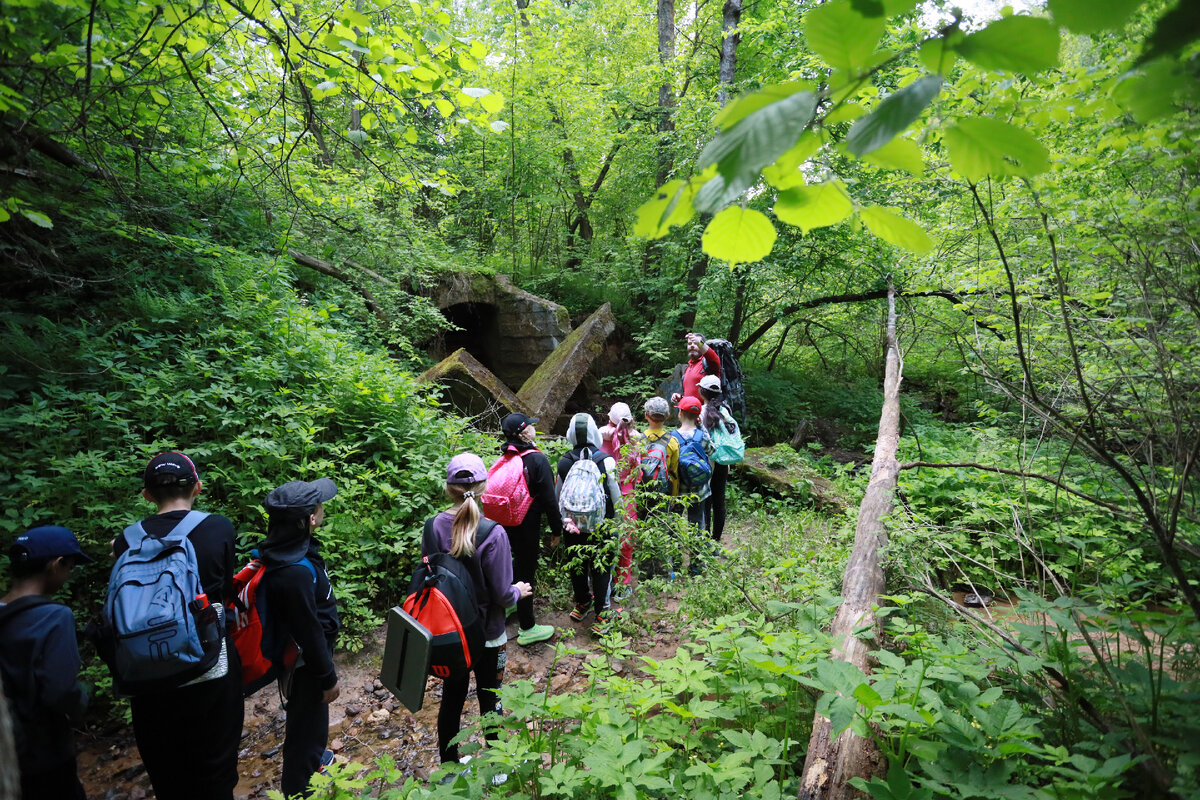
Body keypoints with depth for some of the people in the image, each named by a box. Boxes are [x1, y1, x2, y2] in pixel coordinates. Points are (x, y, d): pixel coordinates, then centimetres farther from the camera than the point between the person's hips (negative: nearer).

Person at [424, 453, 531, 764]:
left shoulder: (434, 526, -14)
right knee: (490, 700, 17)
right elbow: (502, 594, -20)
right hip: (487, 634, -3)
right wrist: (519, 591, 1)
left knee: (452, 698, 21)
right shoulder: (493, 534, -26)